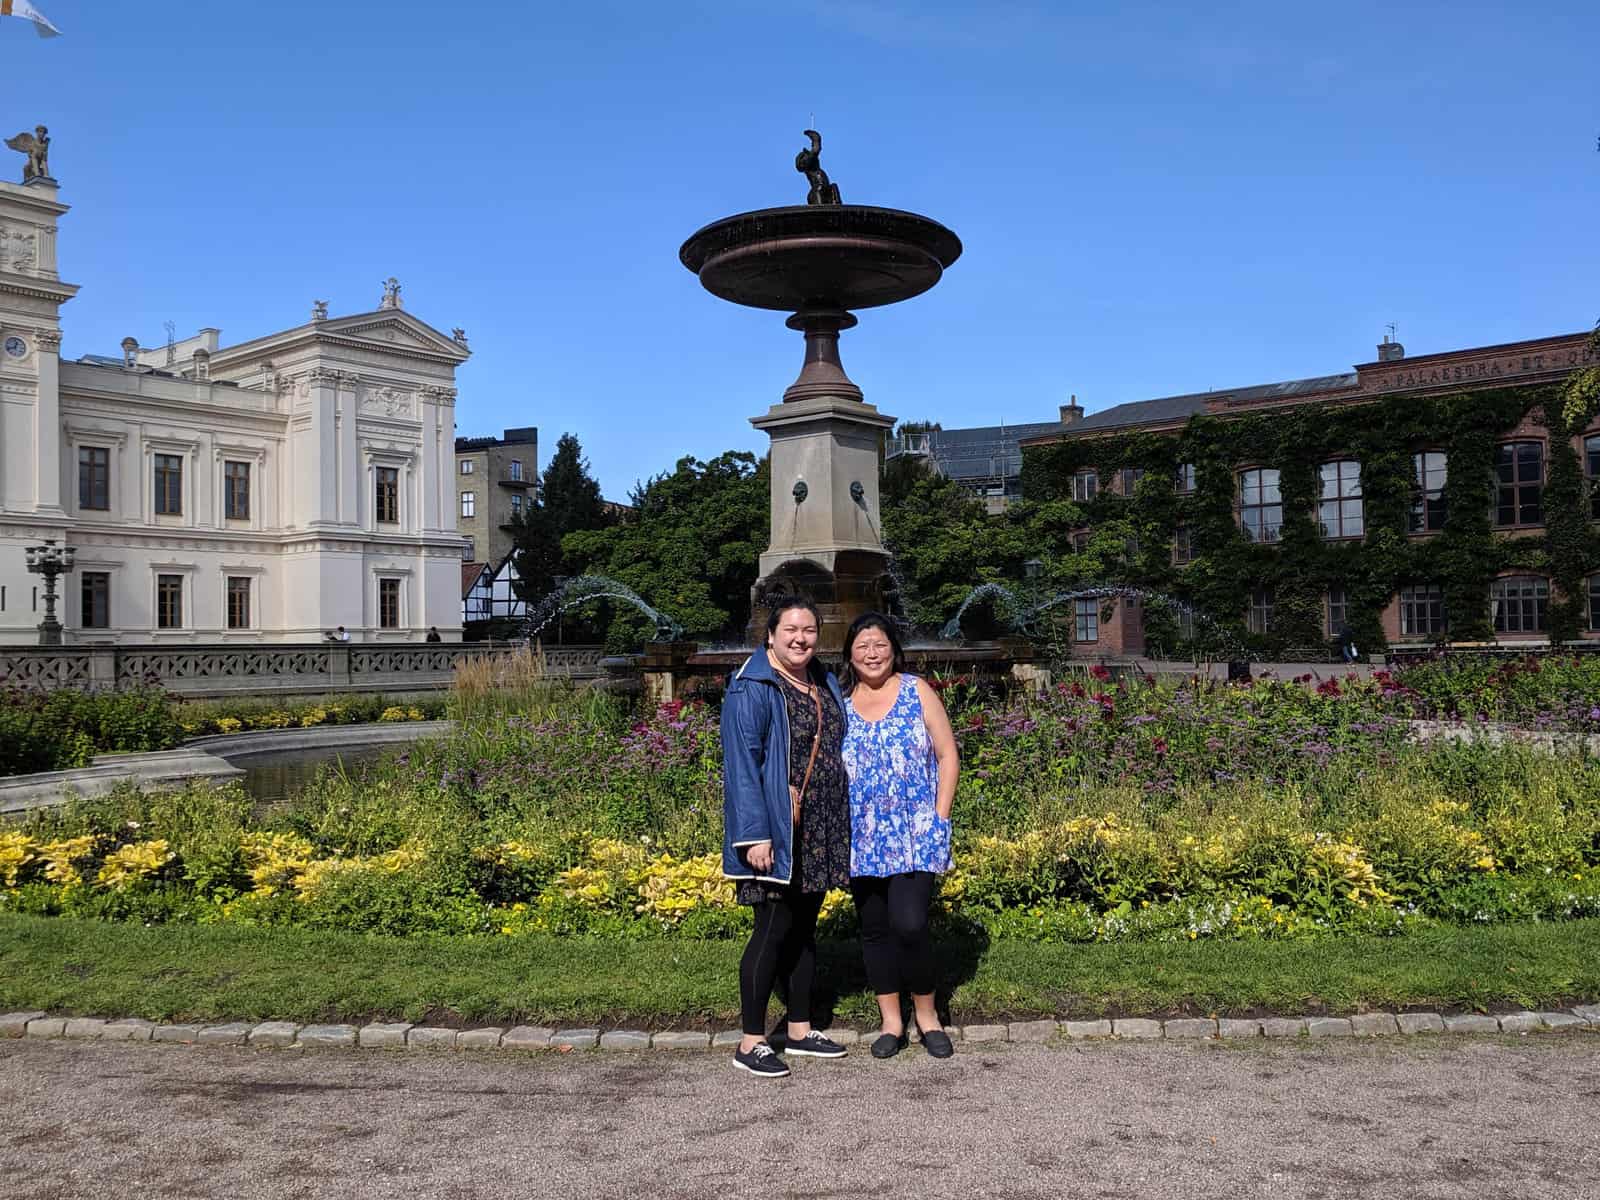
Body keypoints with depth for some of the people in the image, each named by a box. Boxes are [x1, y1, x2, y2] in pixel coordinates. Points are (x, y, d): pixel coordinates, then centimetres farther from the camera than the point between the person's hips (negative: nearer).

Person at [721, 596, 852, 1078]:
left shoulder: (824, 684, 11)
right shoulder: (752, 689, -13)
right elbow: (742, 763, -17)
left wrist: (841, 826, 15)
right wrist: (755, 834, -23)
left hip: (819, 833, 8)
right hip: (776, 831, -7)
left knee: (803, 928, 15)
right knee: (774, 929, -4)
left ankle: (800, 1030, 26)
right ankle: (751, 1043, 7)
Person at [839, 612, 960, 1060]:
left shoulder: (917, 691, 2)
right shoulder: (838, 702, 7)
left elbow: (948, 755, 2)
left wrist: (940, 818, -5)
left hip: (915, 834, -3)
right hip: (862, 838, 3)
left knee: (909, 925, -13)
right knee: (874, 929, 8)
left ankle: (927, 1014, 9)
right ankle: (891, 1021, 21)